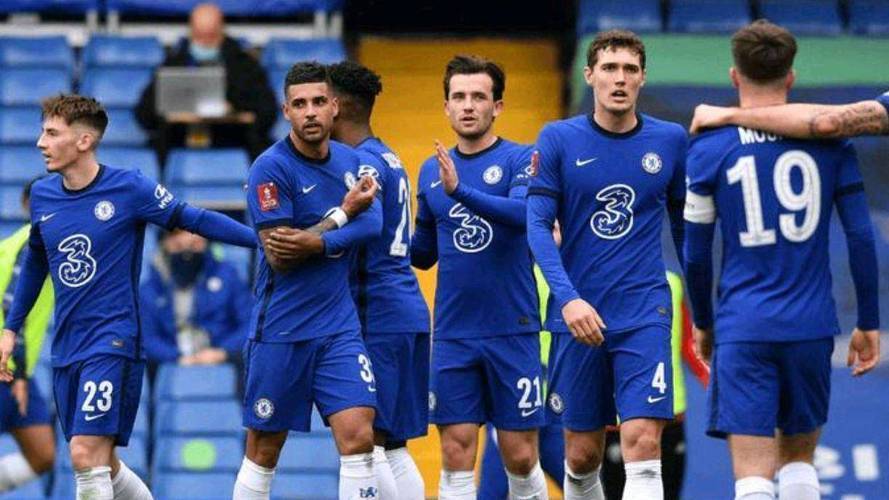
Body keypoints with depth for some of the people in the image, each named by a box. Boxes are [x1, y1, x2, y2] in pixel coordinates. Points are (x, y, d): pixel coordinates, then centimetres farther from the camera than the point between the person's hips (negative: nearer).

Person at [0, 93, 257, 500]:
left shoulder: (129, 188, -9)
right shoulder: (42, 195, 7)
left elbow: (193, 219, -3)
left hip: (113, 342, -6)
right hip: (66, 348, 6)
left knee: (86, 454, -18)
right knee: (101, 465, 9)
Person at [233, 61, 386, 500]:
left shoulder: (350, 160, 8)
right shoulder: (271, 168, -11)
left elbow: (372, 223, -7)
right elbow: (279, 257, -15)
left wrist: (318, 241, -21)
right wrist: (344, 213, -12)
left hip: (339, 328, 4)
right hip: (280, 329, -4)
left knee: (358, 436, -10)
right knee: (263, 451, 5)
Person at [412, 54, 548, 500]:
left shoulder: (520, 160, -4)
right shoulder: (431, 171, 10)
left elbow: (526, 213, -24)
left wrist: (461, 190, -35)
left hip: (512, 332, -3)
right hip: (452, 336, 4)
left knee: (521, 458, 1)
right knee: (456, 457, -1)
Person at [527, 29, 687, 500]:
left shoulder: (669, 140, 4)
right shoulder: (558, 139, 0)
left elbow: (684, 225, 15)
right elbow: (538, 226, -5)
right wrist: (568, 298, -19)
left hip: (644, 316, -1)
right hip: (579, 317, 1)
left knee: (642, 443, -16)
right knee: (581, 456, 8)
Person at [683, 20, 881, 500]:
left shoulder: (709, 147, 0)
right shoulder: (830, 141, 4)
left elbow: (696, 253, 4)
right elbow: (860, 236, 3)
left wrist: (703, 323, 19)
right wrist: (868, 322, 12)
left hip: (743, 330, -2)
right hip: (812, 326, 2)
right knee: (798, 458, 19)